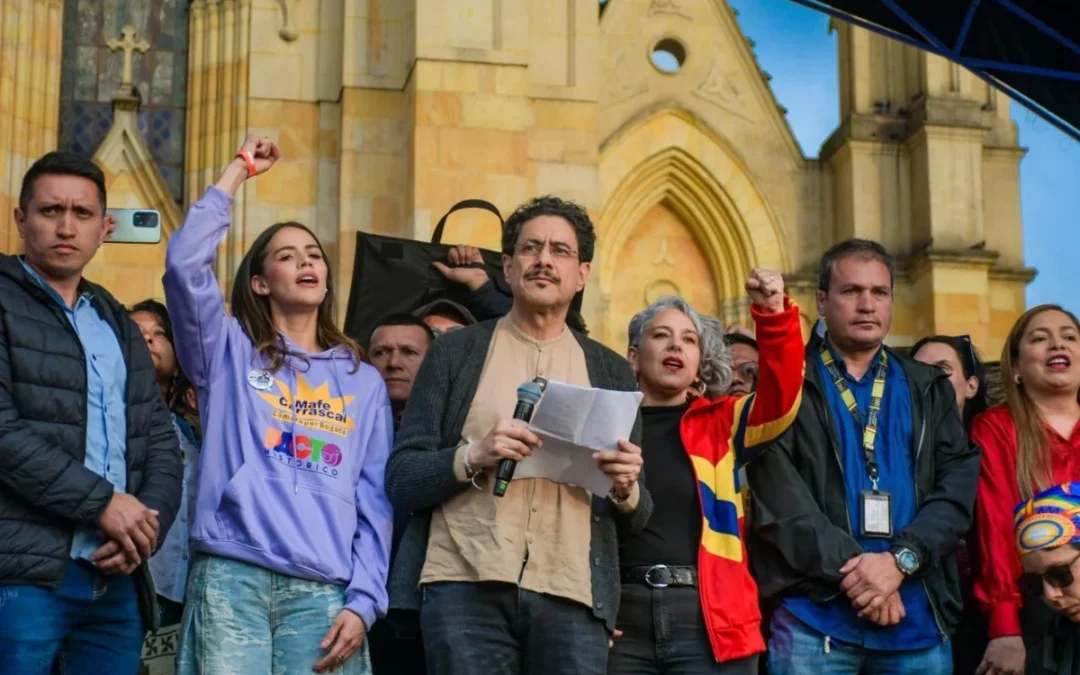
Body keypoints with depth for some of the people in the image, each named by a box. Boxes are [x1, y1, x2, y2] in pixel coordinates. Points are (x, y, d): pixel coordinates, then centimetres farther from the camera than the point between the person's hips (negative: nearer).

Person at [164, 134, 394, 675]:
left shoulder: (364, 382, 16)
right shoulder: (229, 352, 13)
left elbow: (375, 503, 10)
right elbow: (185, 263, -3)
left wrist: (363, 602, -2)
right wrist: (239, 169, 5)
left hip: (322, 592, 2)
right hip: (230, 578, -1)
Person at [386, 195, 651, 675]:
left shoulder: (611, 372, 16)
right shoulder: (456, 352, 9)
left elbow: (635, 520, 16)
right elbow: (400, 481, 3)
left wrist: (626, 489, -6)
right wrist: (474, 457, -15)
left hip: (571, 596, 2)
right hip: (466, 586, -2)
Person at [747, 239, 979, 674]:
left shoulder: (929, 389, 14)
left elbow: (958, 486, 2)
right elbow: (777, 495, -8)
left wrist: (900, 560, -13)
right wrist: (853, 569, -16)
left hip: (918, 617, 3)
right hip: (814, 617, -3)